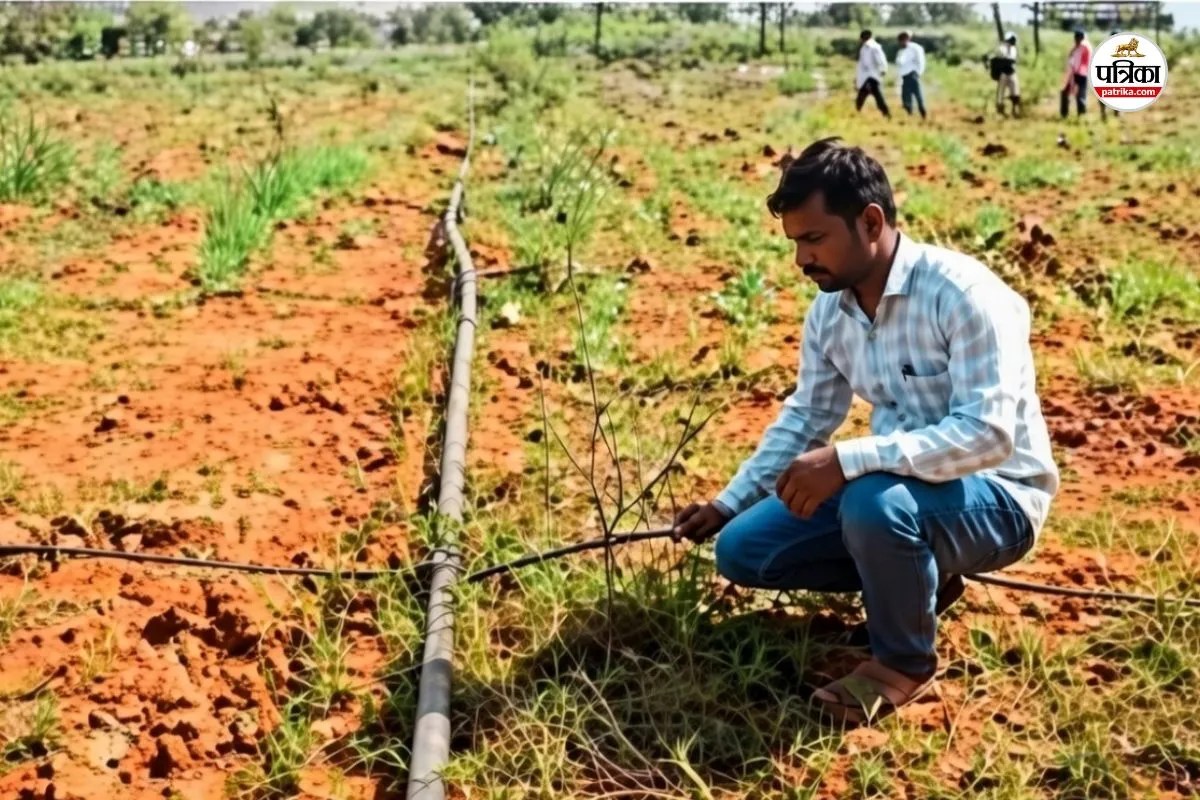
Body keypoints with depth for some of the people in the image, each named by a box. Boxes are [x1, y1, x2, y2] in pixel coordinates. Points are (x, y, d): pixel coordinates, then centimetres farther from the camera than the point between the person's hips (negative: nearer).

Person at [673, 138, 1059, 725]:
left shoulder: (963, 294, -25)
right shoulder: (829, 310, -1)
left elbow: (988, 434, -33)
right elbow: (805, 417, 12)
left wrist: (847, 459, -39)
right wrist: (729, 503, 8)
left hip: (996, 495, -7)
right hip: (891, 484, 7)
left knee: (875, 503, -38)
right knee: (742, 550, -3)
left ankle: (904, 661, -9)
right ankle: (916, 577, 13)